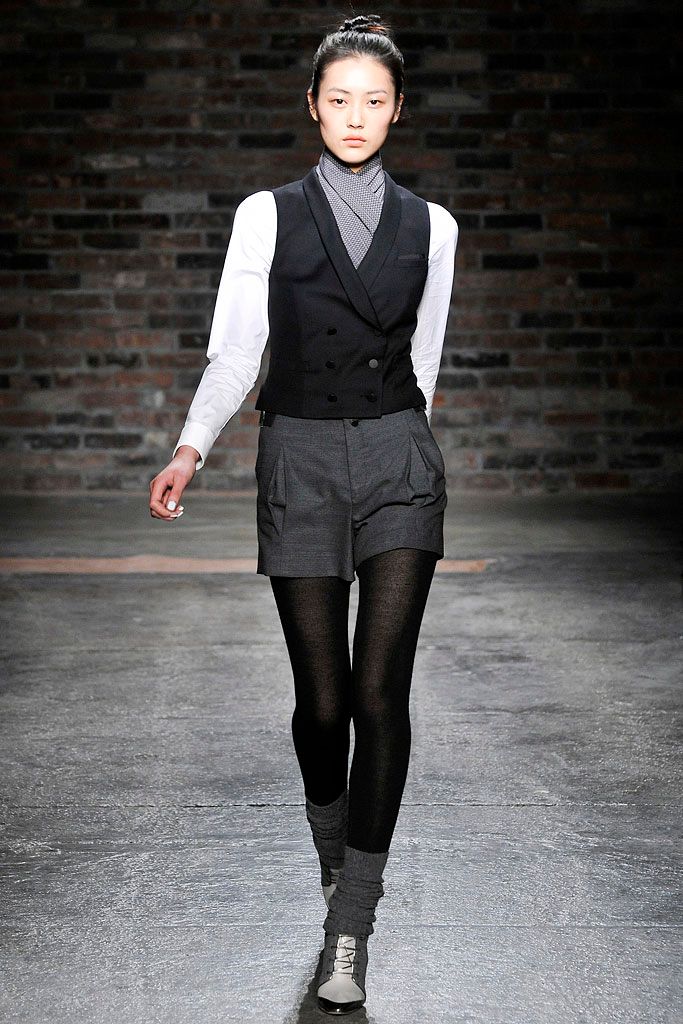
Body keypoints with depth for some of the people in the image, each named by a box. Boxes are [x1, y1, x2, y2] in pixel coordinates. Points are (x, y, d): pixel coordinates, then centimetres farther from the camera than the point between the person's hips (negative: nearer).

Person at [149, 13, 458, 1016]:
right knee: (322, 697, 3)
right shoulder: (268, 214, 2)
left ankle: (350, 925, -1)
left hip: (399, 460, 1)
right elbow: (234, 349, -1)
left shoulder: (430, 225, 8)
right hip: (299, 458, -1)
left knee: (381, 691, -8)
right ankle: (335, 848, 33)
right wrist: (192, 447, -14)